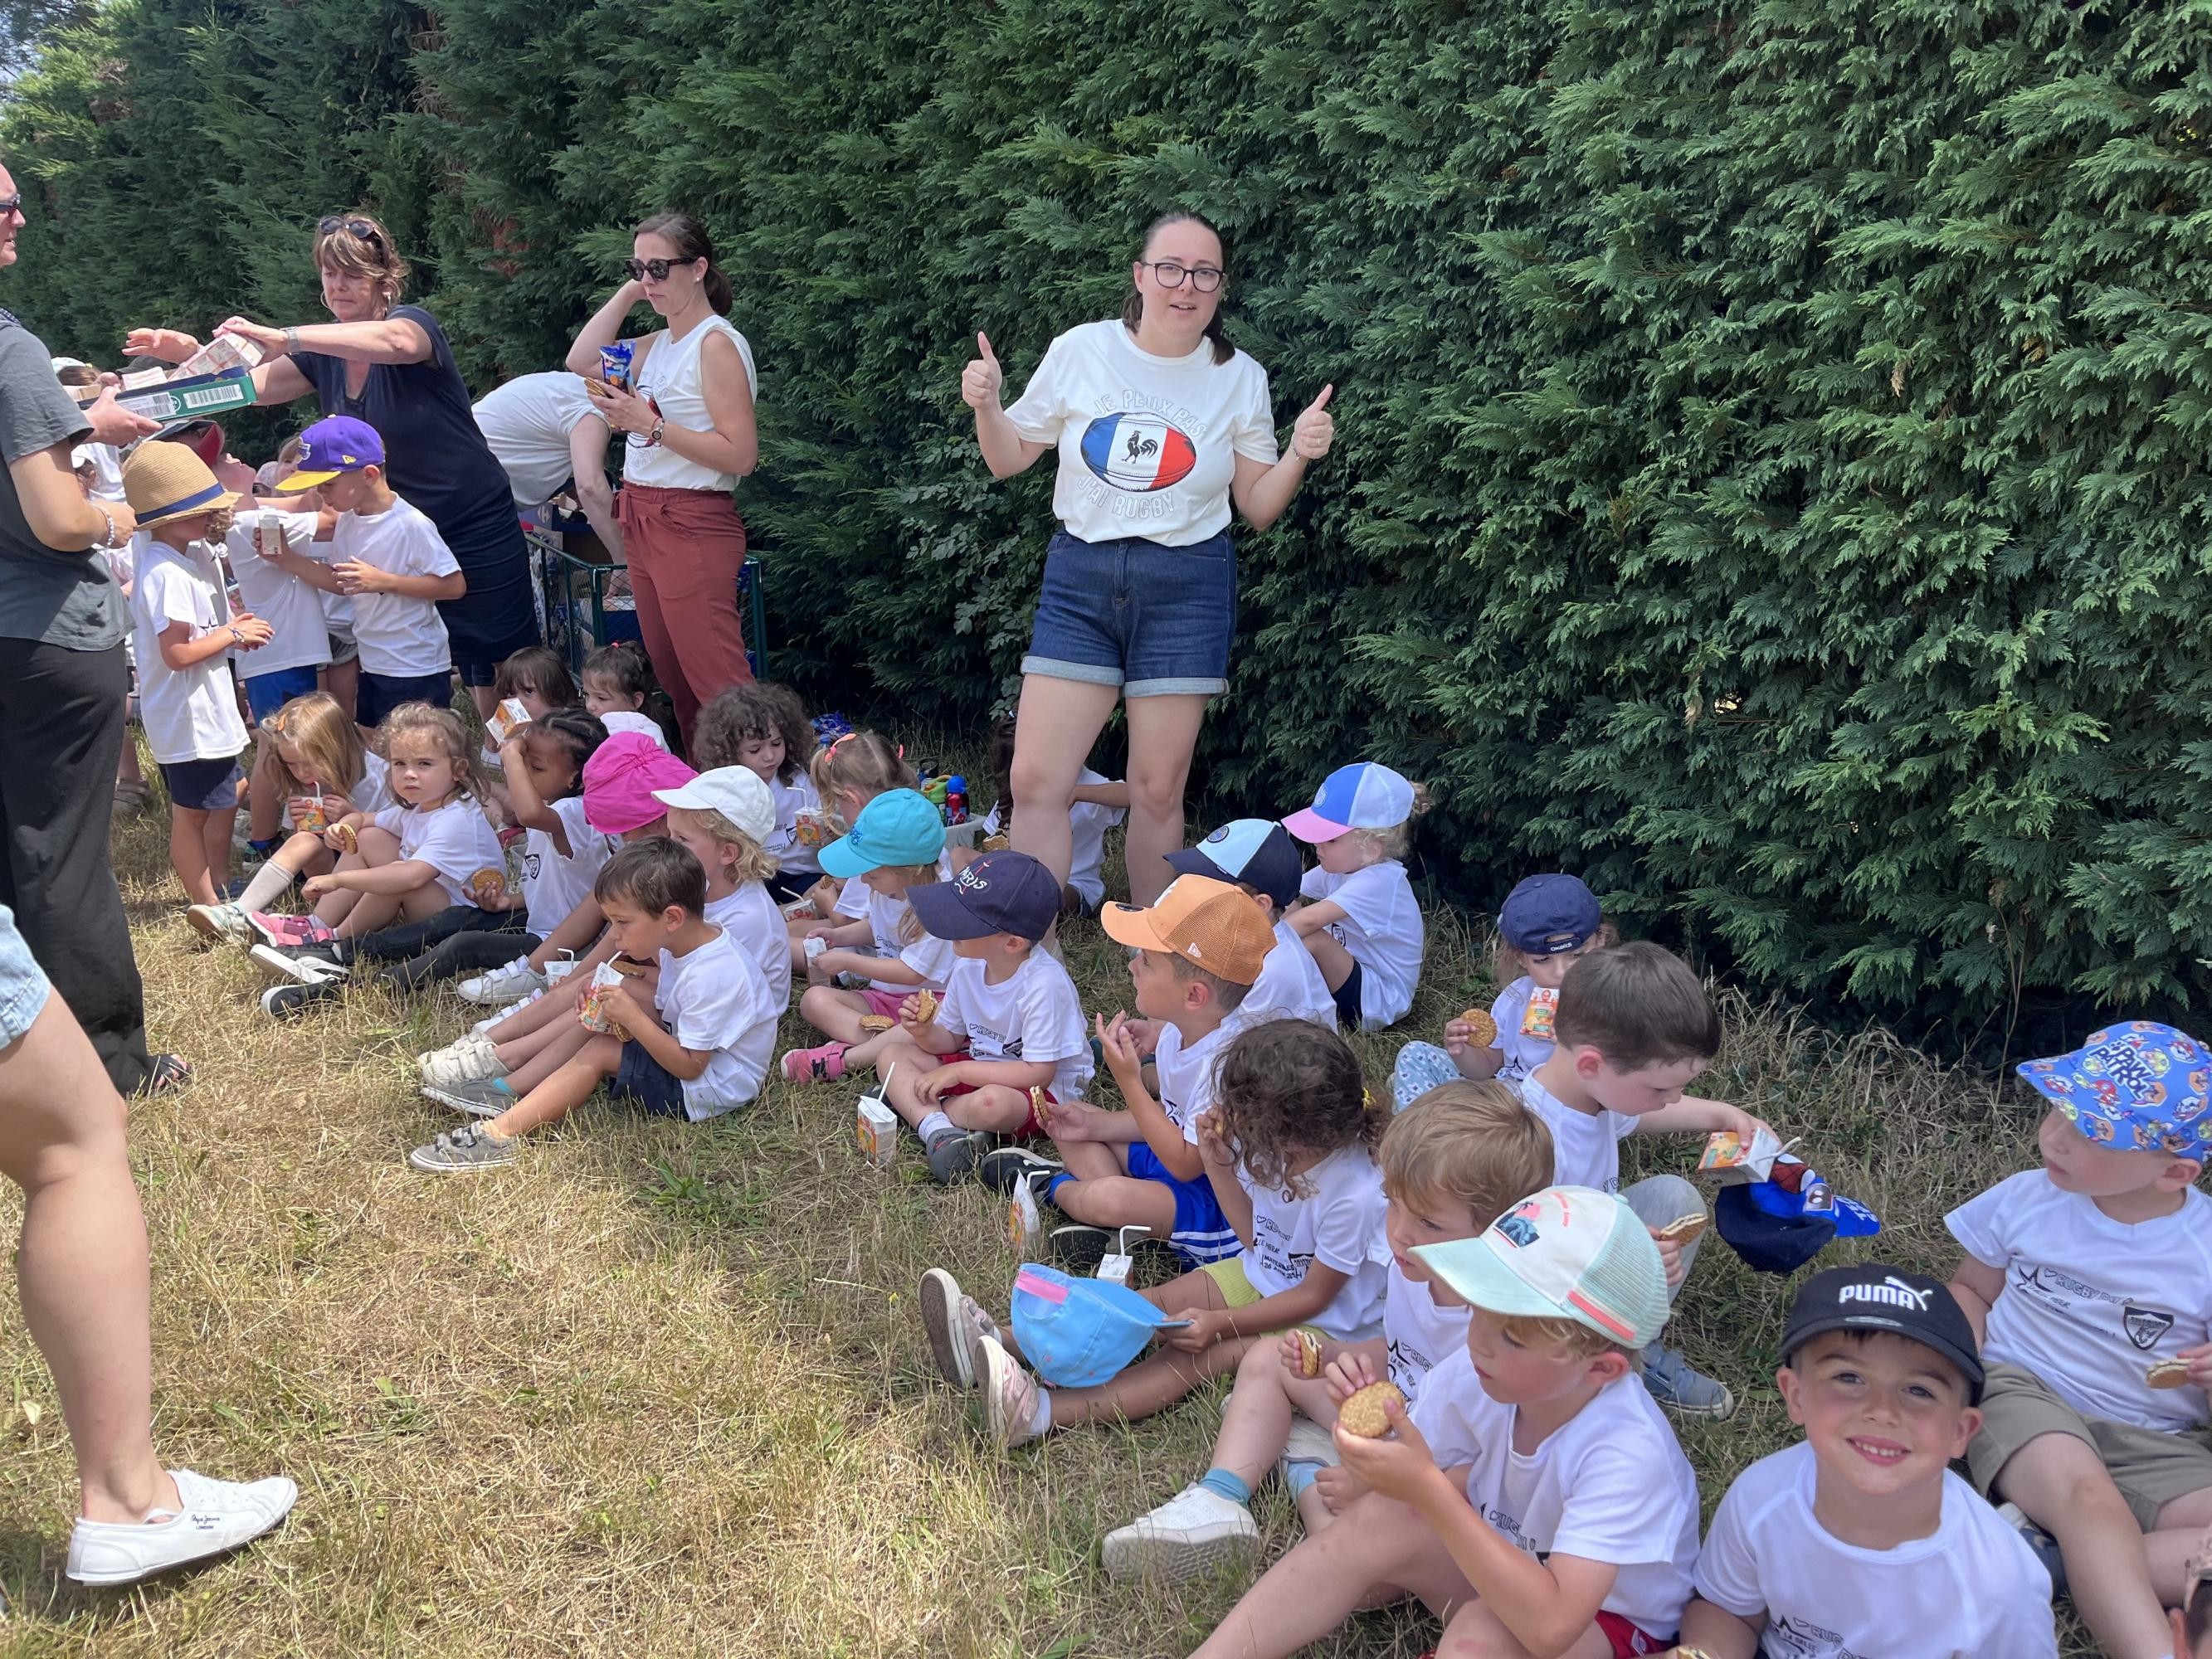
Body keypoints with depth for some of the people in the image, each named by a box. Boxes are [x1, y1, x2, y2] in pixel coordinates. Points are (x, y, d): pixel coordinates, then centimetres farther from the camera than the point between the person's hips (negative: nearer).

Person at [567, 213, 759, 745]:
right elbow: (582, 361, 18)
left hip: (692, 526, -9)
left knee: (718, 686, -12)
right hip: (644, 522, 9)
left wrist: (649, 422, -21)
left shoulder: (716, 343, -12)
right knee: (674, 681, 11)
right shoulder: (659, 344, 14)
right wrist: (628, 292, 12)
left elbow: (740, 455, -18)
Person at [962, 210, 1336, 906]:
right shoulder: (1081, 351, 0)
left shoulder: (1240, 378, 2)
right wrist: (986, 406, -10)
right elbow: (1009, 460, 9)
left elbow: (1258, 508, 6)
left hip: (1186, 590, 0)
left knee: (1158, 791, 4)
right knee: (1036, 780, -5)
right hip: (1079, 581, 1)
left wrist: (1299, 455, -11)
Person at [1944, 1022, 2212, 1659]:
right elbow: (1973, 1289, 14)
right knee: (2087, 1496, -34)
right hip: (2025, 1389, -1)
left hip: (2151, 1440, 2)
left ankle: (2038, 1550, -27)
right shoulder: (2027, 1199, -1)